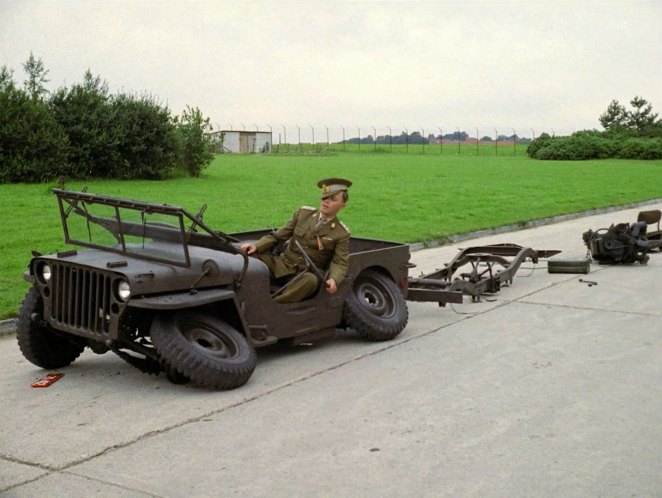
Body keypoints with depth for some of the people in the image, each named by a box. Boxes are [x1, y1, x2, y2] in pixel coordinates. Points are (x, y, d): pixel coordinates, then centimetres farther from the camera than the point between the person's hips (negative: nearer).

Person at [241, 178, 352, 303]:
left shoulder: (341, 234, -1)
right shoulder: (303, 213, 5)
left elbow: (340, 262, -8)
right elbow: (278, 236, 7)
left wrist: (333, 279, -31)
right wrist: (256, 246, -10)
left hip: (306, 274, -3)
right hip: (282, 265, 3)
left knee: (311, 281, -40)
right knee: (248, 254, -19)